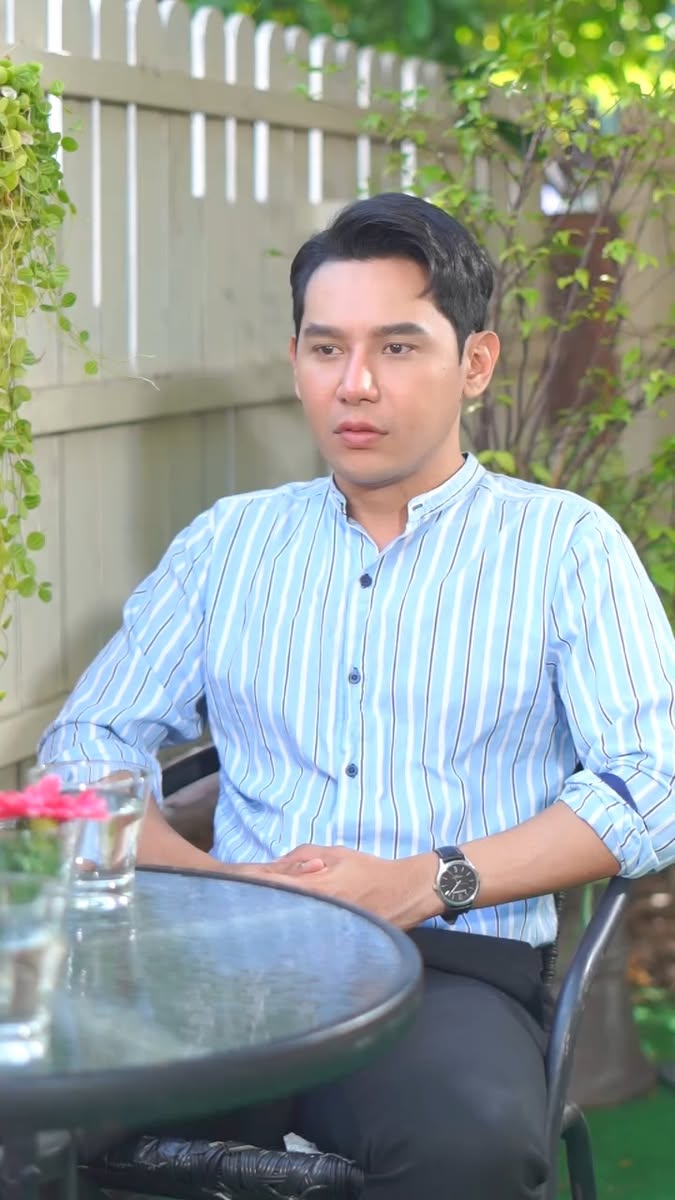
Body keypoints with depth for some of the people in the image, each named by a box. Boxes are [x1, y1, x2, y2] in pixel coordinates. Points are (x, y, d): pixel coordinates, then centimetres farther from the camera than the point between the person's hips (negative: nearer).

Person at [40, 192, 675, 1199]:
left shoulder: (568, 544, 9)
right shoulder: (229, 541, 19)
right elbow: (87, 743, 13)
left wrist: (426, 883, -12)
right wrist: (211, 879, -7)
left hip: (457, 966, -1)